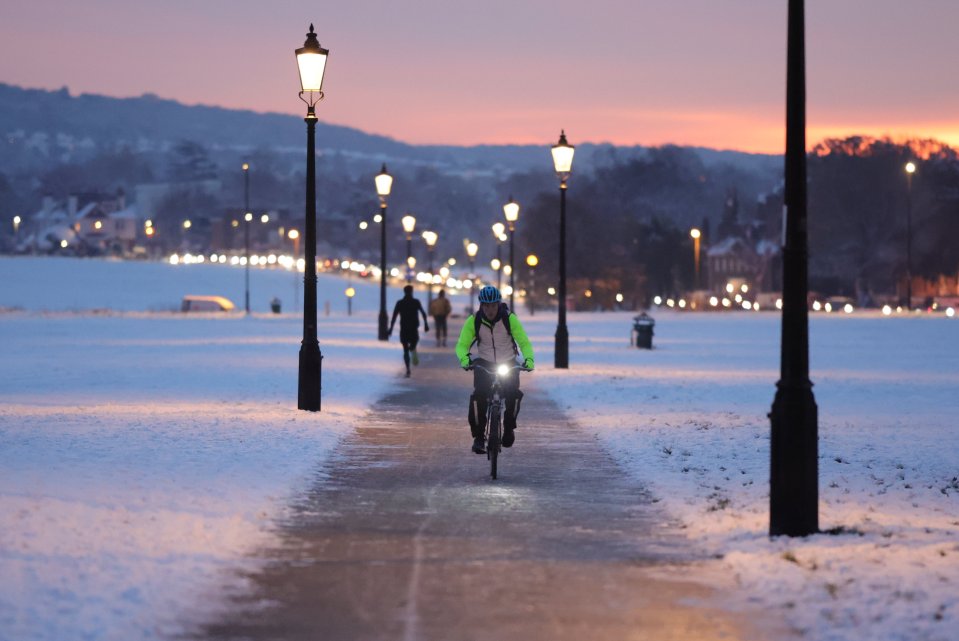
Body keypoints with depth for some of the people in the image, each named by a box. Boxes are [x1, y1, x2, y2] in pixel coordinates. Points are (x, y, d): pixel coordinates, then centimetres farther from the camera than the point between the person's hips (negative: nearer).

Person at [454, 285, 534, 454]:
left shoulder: (510, 319, -17)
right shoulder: (473, 321, -15)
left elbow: (524, 342, -18)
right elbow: (462, 345, -18)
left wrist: (528, 359, -38)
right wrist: (464, 358, -40)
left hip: (508, 363, 0)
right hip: (484, 362, 0)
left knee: (513, 393, -22)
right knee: (479, 395, -23)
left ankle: (509, 428, 6)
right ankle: (479, 436, -11)